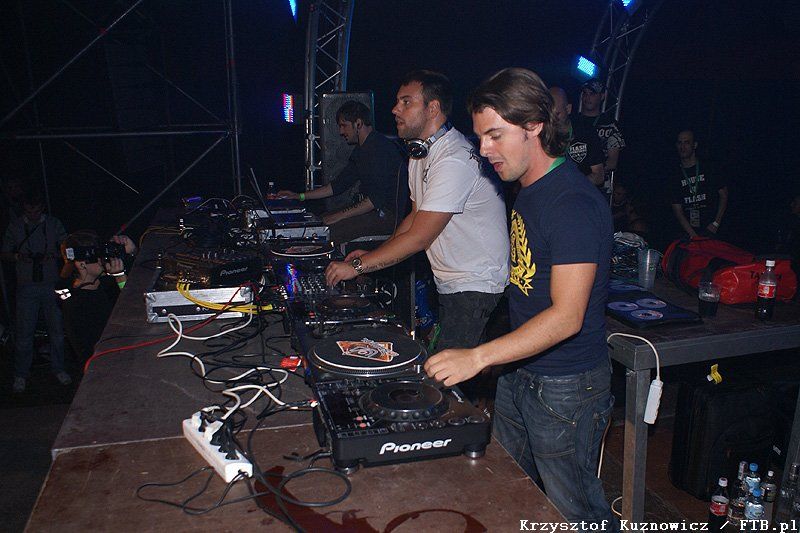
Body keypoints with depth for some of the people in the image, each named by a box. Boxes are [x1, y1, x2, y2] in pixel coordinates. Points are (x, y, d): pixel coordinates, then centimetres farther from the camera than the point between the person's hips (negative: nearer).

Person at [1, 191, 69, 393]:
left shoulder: (54, 224, 6)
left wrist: (54, 255, -14)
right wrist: (18, 256, -11)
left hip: (51, 284, 0)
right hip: (27, 286, 0)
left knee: (57, 329, 6)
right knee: (24, 332, 1)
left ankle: (58, 369, 20)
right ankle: (21, 374, 14)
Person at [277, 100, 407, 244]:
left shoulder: (380, 147, -17)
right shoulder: (361, 150, 15)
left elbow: (377, 198, -24)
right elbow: (339, 184, 20)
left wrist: (340, 215, -21)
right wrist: (300, 196, 18)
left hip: (389, 215, -10)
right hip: (374, 210, 10)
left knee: (327, 231, -22)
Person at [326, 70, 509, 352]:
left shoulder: (455, 160, -24)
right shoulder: (420, 153, 10)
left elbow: (420, 236, -24)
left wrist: (358, 266, -19)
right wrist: (373, 256, 6)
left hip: (475, 286, -9)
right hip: (448, 284, 9)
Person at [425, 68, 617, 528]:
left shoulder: (574, 204, -24)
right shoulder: (528, 191, 6)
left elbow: (567, 316, -28)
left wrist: (479, 356, -33)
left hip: (566, 386, -9)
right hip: (519, 370, 9)